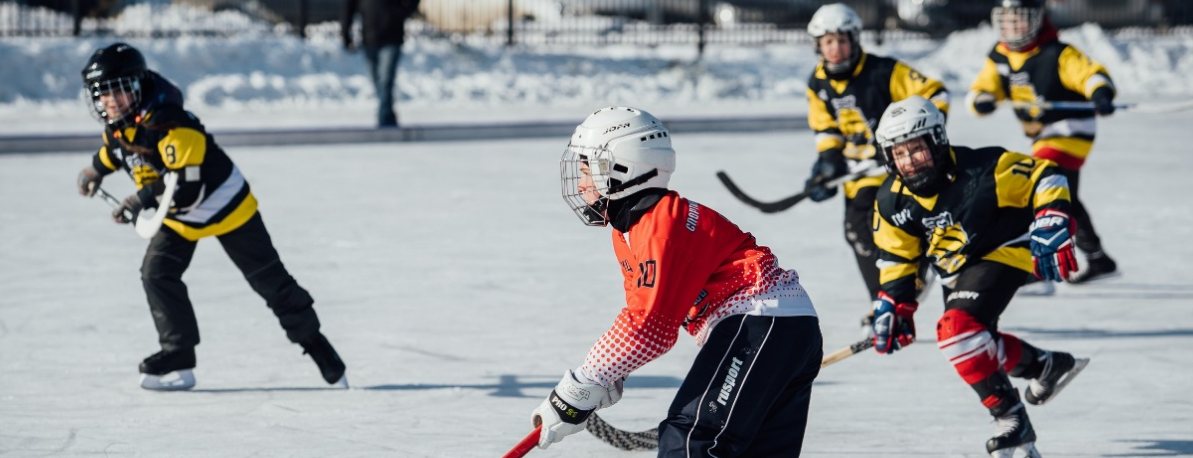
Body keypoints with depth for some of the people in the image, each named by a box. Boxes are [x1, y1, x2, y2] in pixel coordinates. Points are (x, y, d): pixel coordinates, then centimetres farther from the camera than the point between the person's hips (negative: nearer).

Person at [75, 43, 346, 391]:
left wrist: (142, 200, -42)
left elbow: (190, 188, -40)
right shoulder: (118, 124, -9)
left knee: (269, 279, 3)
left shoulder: (169, 126, -35)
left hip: (224, 204, -7)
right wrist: (96, 169, 20)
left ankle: (313, 341, 21)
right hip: (179, 218, 7)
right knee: (157, 274, -12)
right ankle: (178, 359, -6)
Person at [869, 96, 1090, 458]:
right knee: (977, 346, 14)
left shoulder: (982, 170, -27)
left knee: (958, 332, -26)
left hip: (1002, 252, -8)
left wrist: (1051, 224, -27)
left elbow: (1045, 177, -18)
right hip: (957, 270, 8)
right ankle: (1048, 366, 38)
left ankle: (1013, 422, -20)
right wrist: (893, 304, 0)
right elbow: (897, 255, 5)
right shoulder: (893, 201, -9)